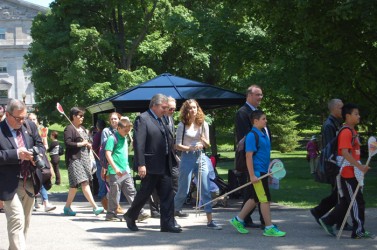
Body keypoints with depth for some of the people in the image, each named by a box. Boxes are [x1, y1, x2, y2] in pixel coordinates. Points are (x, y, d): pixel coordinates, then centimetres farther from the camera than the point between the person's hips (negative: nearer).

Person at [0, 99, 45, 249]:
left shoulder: (30, 126, 5)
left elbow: (40, 146, 13)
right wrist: (16, 154, -25)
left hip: (29, 183, 6)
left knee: (25, 222, 16)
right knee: (17, 221, -13)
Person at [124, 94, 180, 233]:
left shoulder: (161, 120, 15)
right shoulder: (142, 119, -11)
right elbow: (138, 143, -17)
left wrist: (172, 161, 14)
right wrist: (140, 164, -22)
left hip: (164, 166, 8)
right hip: (150, 166, -8)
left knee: (167, 194, 3)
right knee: (145, 193, 3)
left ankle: (167, 223, 5)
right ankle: (130, 217, 23)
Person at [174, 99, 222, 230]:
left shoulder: (203, 124, 7)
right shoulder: (182, 125, -2)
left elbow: (207, 145, 11)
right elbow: (177, 145, -3)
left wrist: (203, 141, -11)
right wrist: (190, 148, -18)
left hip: (200, 158, 3)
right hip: (187, 158, -3)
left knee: (206, 190, -3)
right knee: (183, 190, 1)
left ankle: (210, 220, -3)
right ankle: (174, 211, 24)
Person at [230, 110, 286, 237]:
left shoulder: (263, 135, 14)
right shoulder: (252, 136, -14)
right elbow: (249, 156, -18)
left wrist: (269, 171, 22)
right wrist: (252, 175, -21)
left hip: (263, 172, 9)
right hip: (257, 172, -9)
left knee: (255, 199, 15)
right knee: (265, 199, -6)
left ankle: (238, 220, 25)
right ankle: (269, 228, -1)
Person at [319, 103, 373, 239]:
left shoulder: (353, 132, 16)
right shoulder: (346, 132, -15)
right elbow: (345, 153, -25)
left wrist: (360, 167, 18)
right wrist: (360, 166, -27)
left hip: (353, 173, 10)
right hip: (348, 173, -10)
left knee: (347, 202, 14)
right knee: (357, 202, -4)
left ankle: (327, 221, 21)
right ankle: (359, 231, 3)